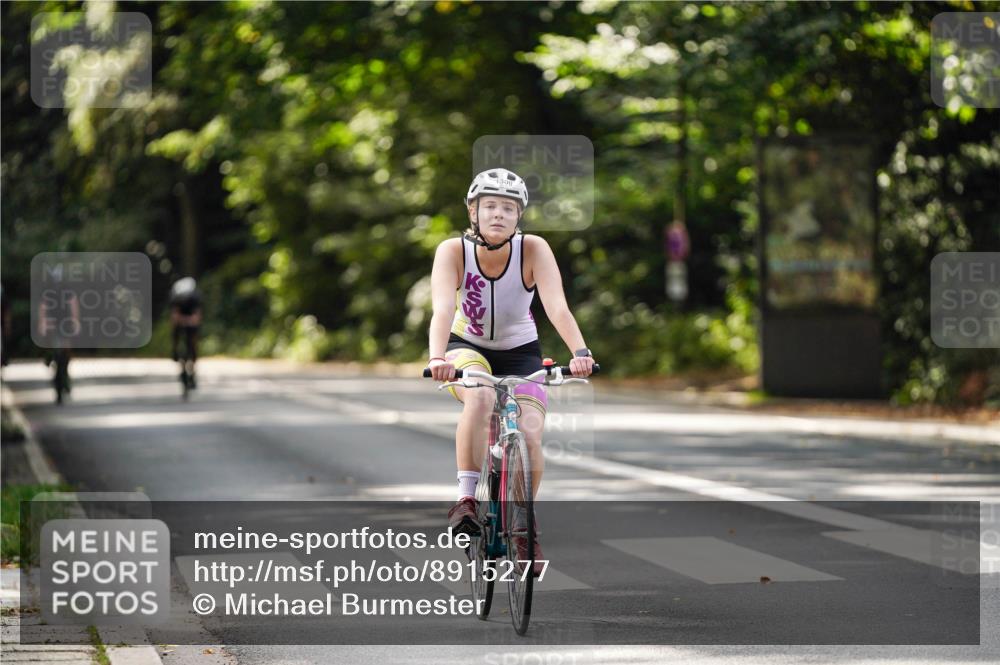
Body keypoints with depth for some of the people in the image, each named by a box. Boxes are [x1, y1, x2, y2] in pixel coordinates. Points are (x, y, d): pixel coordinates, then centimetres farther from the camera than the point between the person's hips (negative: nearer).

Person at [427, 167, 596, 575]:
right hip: (468, 348, -1)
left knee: (529, 438, -19)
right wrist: (437, 358, -55)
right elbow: (442, 309, -37)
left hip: (520, 353, 1)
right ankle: (466, 500, -28)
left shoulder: (533, 251, -22)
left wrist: (579, 352, -52)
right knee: (480, 397, -36)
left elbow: (557, 307, -34)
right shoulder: (453, 251, -22)